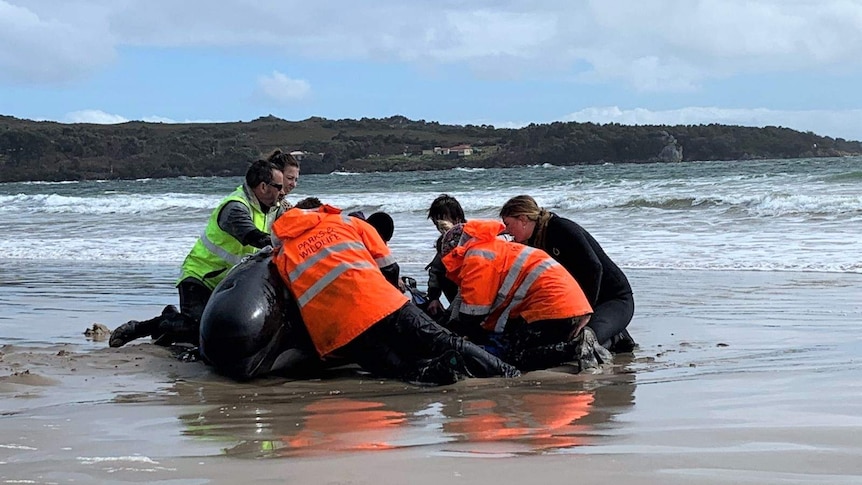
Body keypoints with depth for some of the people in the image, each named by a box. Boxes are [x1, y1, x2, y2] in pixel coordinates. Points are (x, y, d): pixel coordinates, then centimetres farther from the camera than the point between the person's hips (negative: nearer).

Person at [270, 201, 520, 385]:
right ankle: (508, 374, -12)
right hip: (382, 305, 0)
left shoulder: (280, 257, 23)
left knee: (400, 367, 3)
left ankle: (431, 371, -29)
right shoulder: (347, 222, 22)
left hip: (336, 335, 0)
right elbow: (389, 269, 18)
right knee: (442, 343, 4)